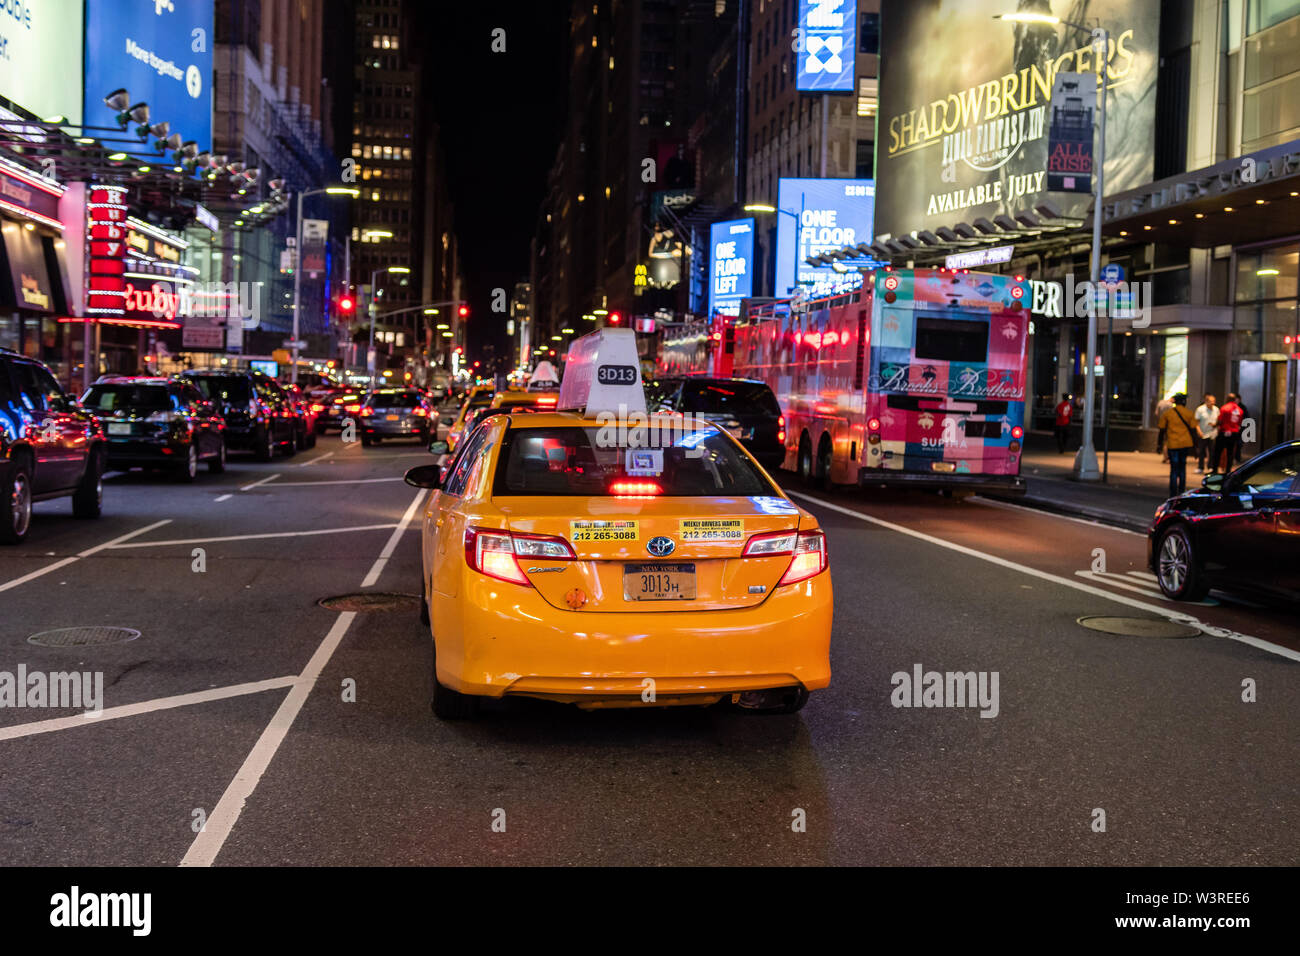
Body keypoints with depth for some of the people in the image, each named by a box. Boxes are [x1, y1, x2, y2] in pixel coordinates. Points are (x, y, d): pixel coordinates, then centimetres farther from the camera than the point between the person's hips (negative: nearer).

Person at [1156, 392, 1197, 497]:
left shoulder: (1167, 413, 1)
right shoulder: (1188, 413, 2)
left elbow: (1162, 430, 3)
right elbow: (1193, 430, 2)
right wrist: (1195, 445, 8)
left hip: (1173, 444, -1)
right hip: (1186, 444, 1)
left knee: (1174, 469, 0)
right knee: (1182, 466, 18)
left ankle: (1173, 494, -4)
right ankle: (1181, 490, 20)